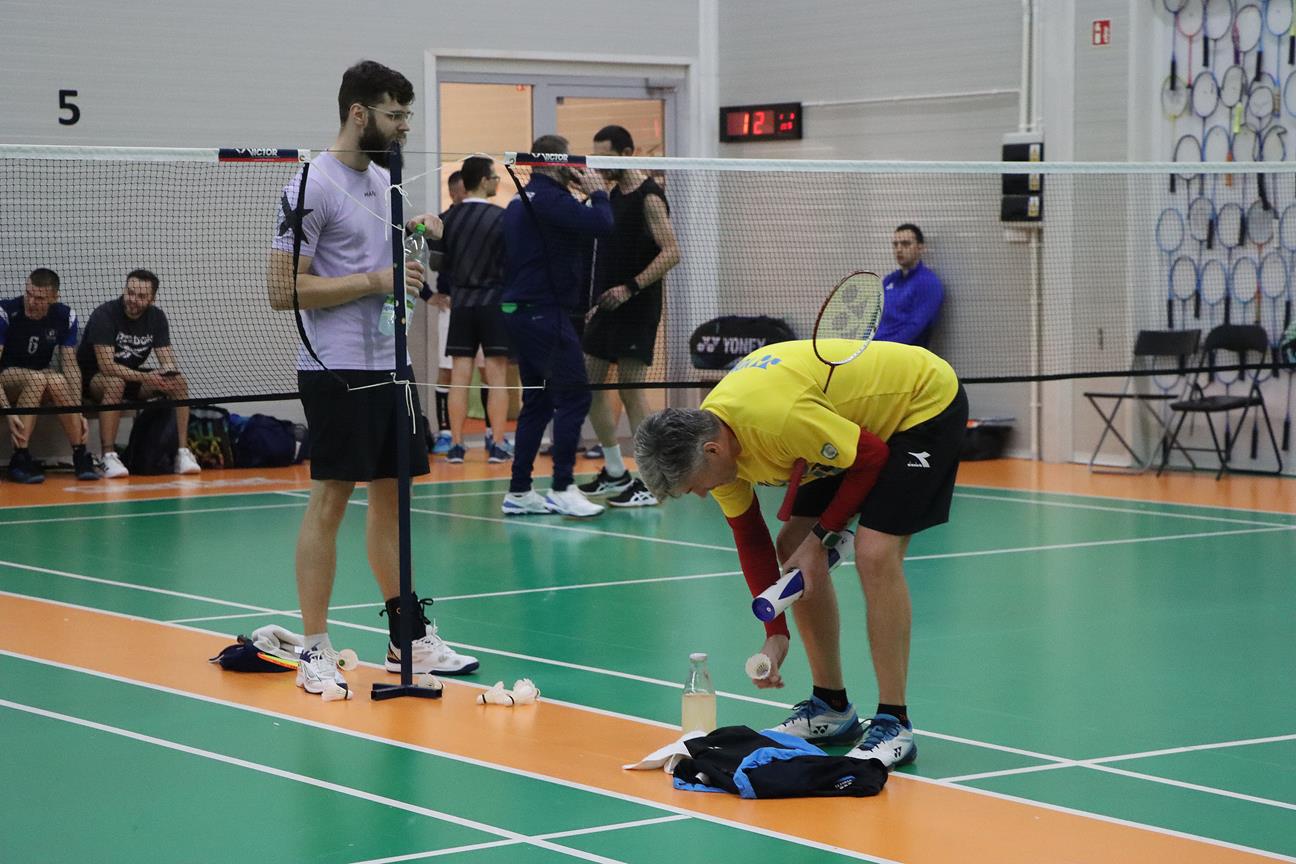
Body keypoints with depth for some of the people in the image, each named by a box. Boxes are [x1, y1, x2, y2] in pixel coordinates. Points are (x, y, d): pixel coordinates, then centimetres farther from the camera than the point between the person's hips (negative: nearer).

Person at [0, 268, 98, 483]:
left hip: (41, 374, 3)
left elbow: (70, 366, -6)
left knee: (56, 381, -34)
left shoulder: (65, 317, -10)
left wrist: (78, 411, -17)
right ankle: (19, 459, -32)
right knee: (37, 379, -37)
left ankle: (81, 456, -25)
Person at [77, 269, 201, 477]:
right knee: (115, 383, -40)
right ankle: (107, 456, -35)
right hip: (92, 378, -5)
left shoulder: (156, 317, -3)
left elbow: (168, 359, -7)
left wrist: (168, 369, -32)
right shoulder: (104, 315, -21)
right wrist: (146, 377, -37)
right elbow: (106, 365, -28)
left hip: (132, 376, 5)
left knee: (179, 382, -17)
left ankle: (182, 451, -17)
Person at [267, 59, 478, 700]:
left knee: (392, 496, 12)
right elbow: (285, 290, -16)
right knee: (329, 500, -5)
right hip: (338, 370, -8)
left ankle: (406, 638, 19)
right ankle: (315, 652, 0)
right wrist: (374, 280, -18)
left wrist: (421, 227, 9)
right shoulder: (313, 186, -12)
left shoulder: (385, 180, 14)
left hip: (391, 365, 8)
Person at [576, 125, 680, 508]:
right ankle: (615, 474, 20)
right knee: (589, 384, 9)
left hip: (636, 308, -9)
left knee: (630, 389, -8)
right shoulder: (613, 195, 14)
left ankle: (648, 483, -3)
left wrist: (631, 287, -25)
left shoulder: (648, 197, -12)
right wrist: (596, 301, 17)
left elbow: (671, 253, -19)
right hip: (606, 306, 9)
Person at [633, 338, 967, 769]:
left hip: (927, 400, -9)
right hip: (860, 418, 9)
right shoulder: (705, 435, -10)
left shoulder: (777, 420, -37)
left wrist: (821, 537, -16)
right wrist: (776, 633, -3)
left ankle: (894, 725, -14)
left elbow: (872, 457, -23)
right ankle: (831, 707, 15)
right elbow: (750, 538, 2)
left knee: (875, 553, -21)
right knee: (793, 546, 4)